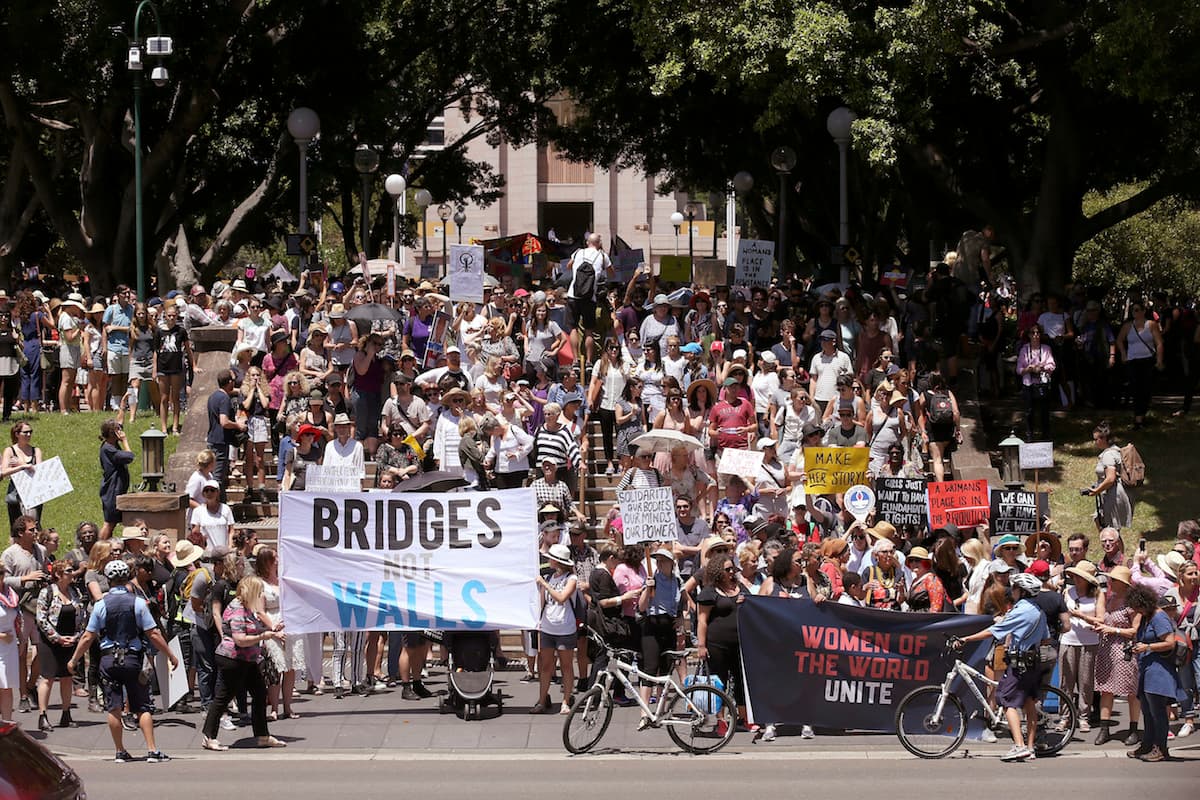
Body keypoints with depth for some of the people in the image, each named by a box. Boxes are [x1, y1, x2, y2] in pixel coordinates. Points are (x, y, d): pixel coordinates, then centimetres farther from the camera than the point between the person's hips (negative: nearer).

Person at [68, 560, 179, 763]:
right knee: (143, 707, 3)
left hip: (108, 659, 1)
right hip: (133, 658, -1)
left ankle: (120, 752, 8)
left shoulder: (101, 605, -1)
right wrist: (170, 655, 6)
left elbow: (88, 638, 2)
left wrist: (74, 660, 15)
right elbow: (153, 634, -5)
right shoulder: (138, 603, -4)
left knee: (114, 708, 6)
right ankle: (152, 751, -4)